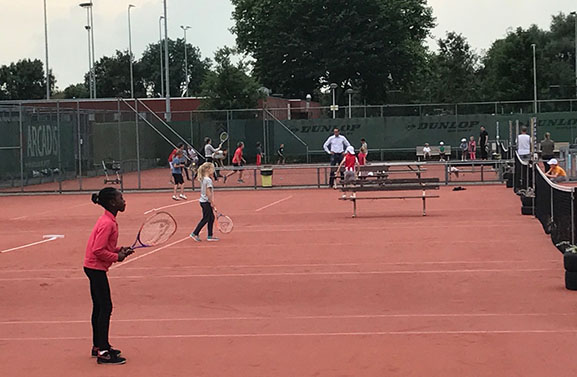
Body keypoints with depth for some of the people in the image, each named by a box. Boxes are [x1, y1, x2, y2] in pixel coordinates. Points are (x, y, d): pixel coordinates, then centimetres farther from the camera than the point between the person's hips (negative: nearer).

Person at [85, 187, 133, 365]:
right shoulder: (107, 223, -22)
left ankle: (98, 346, 27)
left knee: (99, 307, 17)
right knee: (105, 308, -8)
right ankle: (103, 352, -5)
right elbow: (98, 250, -25)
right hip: (96, 268, -11)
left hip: (94, 268, 11)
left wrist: (119, 250, 4)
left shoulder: (107, 220, 10)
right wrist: (117, 257, -14)